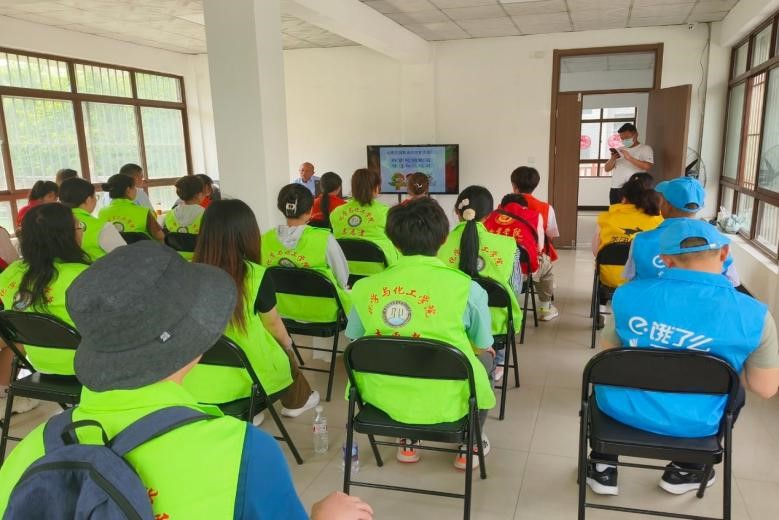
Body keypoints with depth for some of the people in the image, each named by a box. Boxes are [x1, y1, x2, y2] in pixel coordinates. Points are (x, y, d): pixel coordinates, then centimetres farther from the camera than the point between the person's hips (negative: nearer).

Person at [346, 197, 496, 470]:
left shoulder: (364, 287, -5)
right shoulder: (466, 287, -12)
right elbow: (482, 348, 2)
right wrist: (486, 353, 26)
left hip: (383, 396, 3)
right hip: (444, 402, -2)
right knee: (486, 358, 26)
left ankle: (408, 442, 36)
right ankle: (469, 445, 35)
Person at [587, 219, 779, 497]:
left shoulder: (630, 293, -13)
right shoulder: (753, 315, -16)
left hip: (622, 408, 1)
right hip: (692, 424, 0)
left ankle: (603, 468, 35)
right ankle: (685, 470, 38)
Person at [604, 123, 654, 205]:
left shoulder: (645, 148, 6)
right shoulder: (619, 150, 21)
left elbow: (647, 166, -11)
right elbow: (607, 168, 17)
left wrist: (629, 158, -18)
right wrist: (613, 159, -3)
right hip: (615, 189, 5)